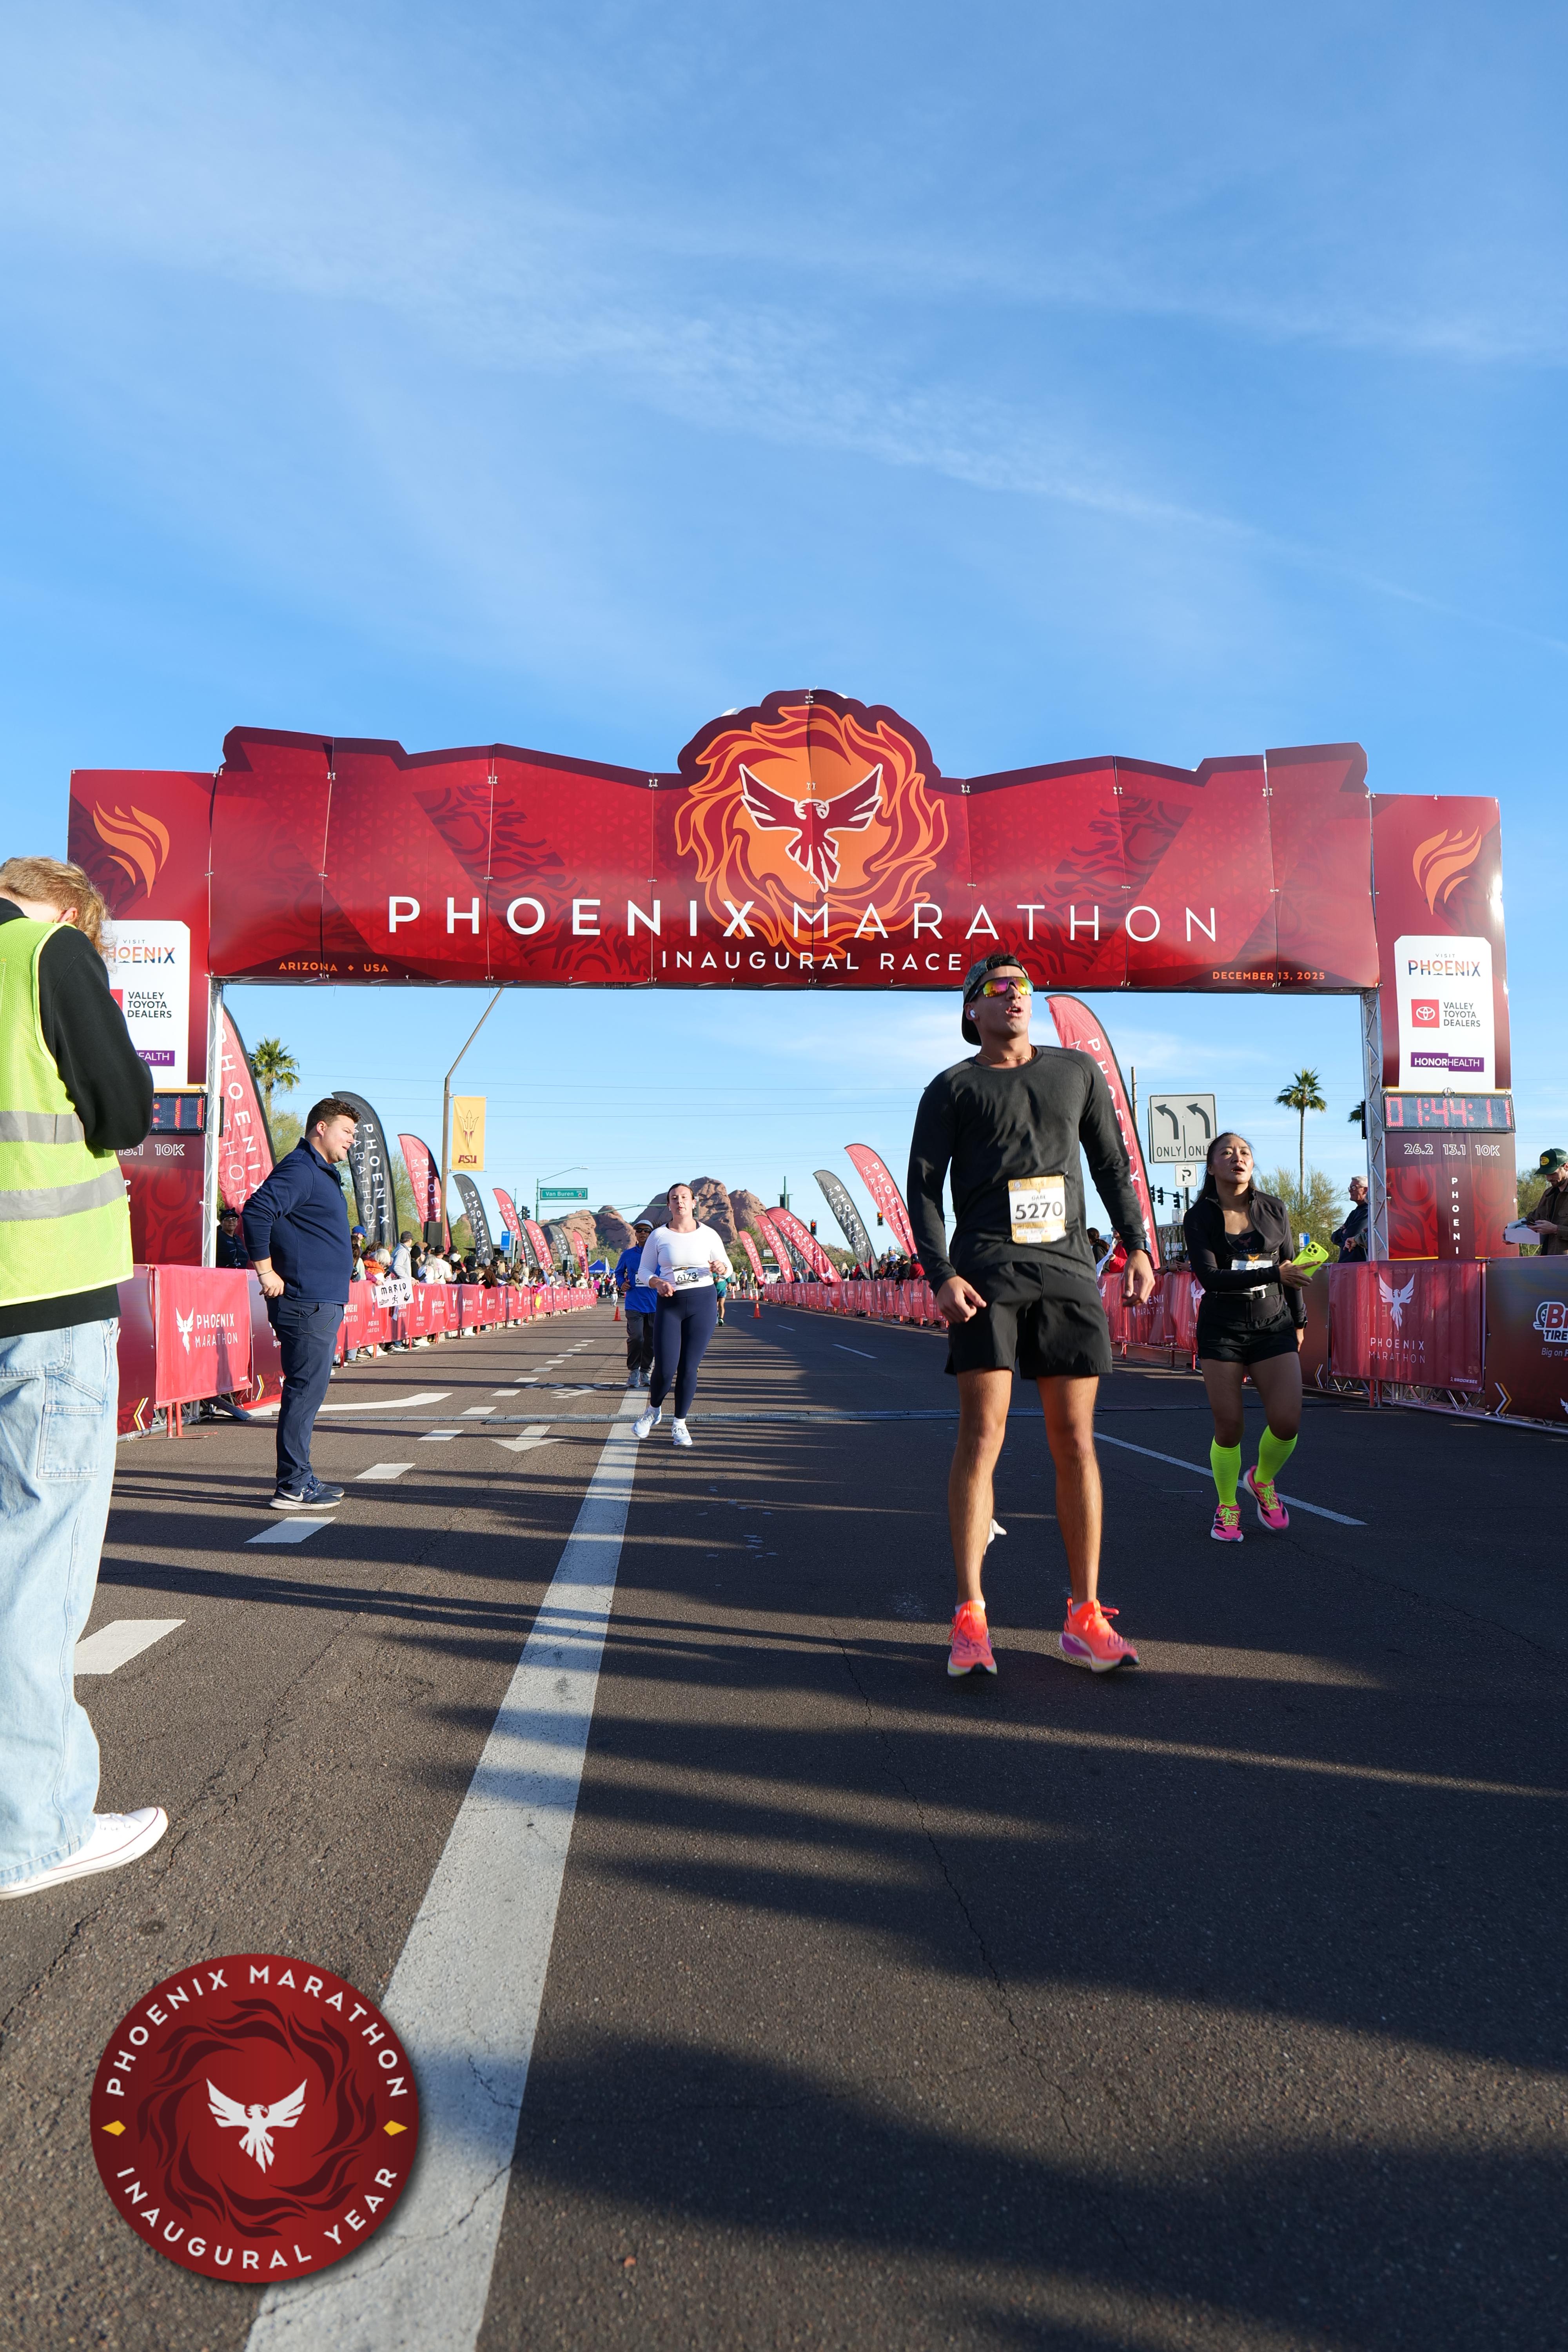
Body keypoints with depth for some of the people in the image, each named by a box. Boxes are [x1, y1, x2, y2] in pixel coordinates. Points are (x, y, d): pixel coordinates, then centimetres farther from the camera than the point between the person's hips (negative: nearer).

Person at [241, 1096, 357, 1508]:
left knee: (309, 1388, 14)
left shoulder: (322, 1173, 20)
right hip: (305, 1303, -10)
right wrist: (265, 1270, -21)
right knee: (306, 1388, -8)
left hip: (324, 1303, 10)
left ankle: (300, 1479, 22)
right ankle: (293, 1486, -3)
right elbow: (256, 1211, -24)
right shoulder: (299, 1169, -12)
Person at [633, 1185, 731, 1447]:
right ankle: (653, 1411, 25)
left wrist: (720, 1267, -13)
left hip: (703, 1302, 1)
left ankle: (680, 1424, 18)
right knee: (664, 1368, -6)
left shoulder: (708, 1235, 3)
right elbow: (644, 1271, 6)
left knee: (689, 1367, 1)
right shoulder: (658, 1236, 1)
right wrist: (657, 1283, -15)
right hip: (669, 1304, -1)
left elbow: (727, 1266, 11)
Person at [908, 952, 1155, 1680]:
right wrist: (940, 1274, -11)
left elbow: (1111, 1162, 21)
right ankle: (970, 1620, -5)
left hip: (1068, 1271, 3)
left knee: (1075, 1442, 2)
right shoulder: (953, 1088, 9)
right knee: (981, 1435, -9)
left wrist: (1136, 1244, 9)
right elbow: (923, 1187, 2)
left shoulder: (1077, 1070, 19)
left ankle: (1084, 1619, 9)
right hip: (986, 1274, -3)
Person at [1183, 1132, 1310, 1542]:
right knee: (1228, 1427, -4)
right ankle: (1227, 1508, 20)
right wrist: (1273, 1274, -26)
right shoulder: (1198, 1218, -5)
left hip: (1274, 1326, 2)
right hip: (1221, 1329, -2)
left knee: (1287, 1421, -10)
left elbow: (1290, 1268, 15)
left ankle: (1263, 1482, 22)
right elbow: (1209, 1277, -18)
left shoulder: (1273, 1209, 5)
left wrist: (1298, 1320, 18)